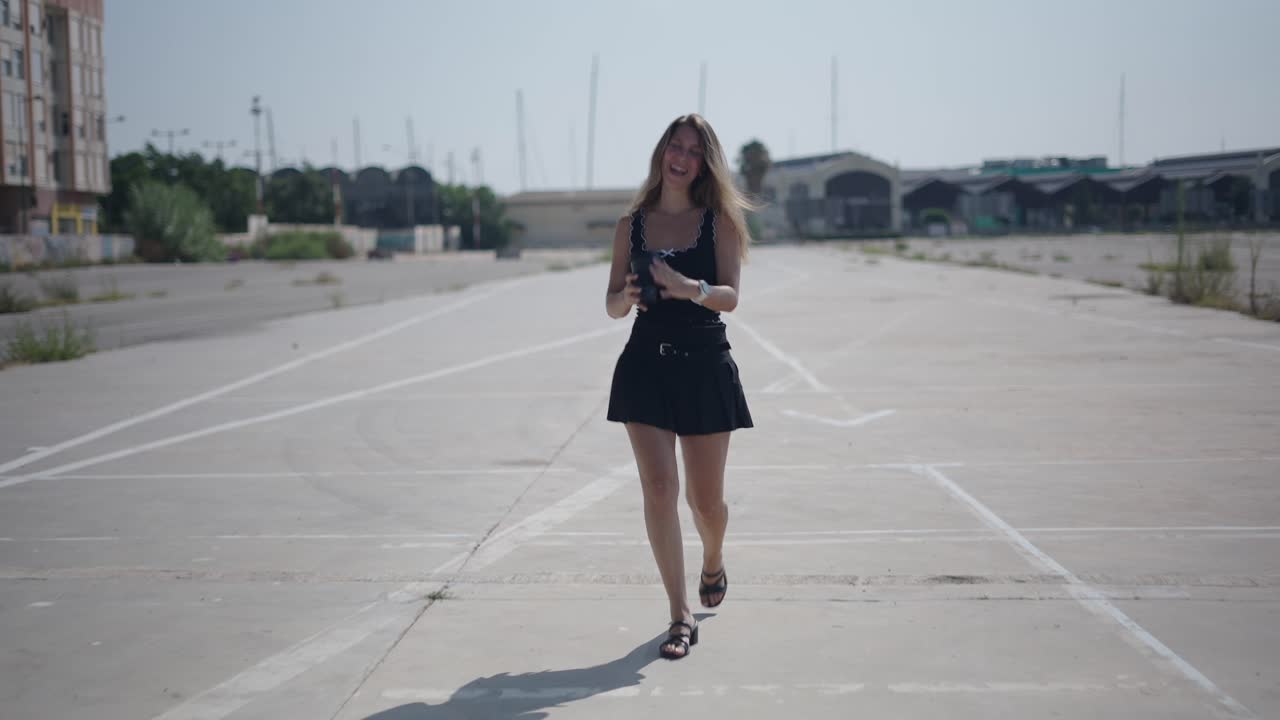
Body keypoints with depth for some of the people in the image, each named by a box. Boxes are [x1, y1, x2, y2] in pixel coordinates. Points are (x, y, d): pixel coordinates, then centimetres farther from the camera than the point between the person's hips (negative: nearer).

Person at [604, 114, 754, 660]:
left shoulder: (719, 221, 0)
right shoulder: (632, 225, 6)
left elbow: (731, 296, -11)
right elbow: (612, 303, 7)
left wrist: (690, 288, -31)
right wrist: (627, 297, -17)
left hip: (706, 368, -1)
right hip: (646, 366, 1)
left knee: (705, 498, 7)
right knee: (658, 487, -8)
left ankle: (713, 562, 42)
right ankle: (681, 616, 1)